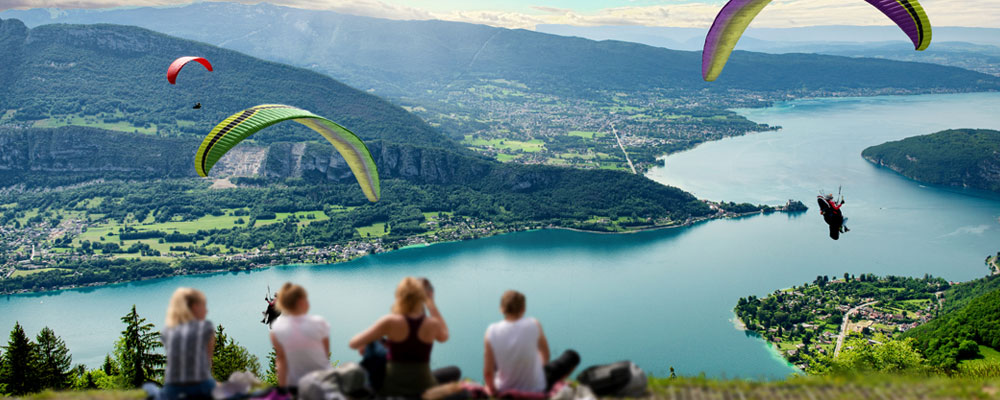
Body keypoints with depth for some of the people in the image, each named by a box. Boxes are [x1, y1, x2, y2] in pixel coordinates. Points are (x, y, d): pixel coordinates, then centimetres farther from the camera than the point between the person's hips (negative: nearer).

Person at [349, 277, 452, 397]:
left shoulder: (390, 322, -15)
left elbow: (353, 344, -13)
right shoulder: (432, 324, -10)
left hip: (391, 388, 1)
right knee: (454, 371, 26)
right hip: (423, 388, -1)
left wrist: (364, 345, 11)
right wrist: (431, 303, 11)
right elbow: (444, 336, 17)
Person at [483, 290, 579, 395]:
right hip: (536, 389, -2)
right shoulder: (533, 325, -19)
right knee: (572, 356, 18)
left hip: (504, 390, 2)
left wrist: (493, 391, 3)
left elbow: (487, 372, -16)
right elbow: (545, 356, -3)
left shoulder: (492, 332, -18)